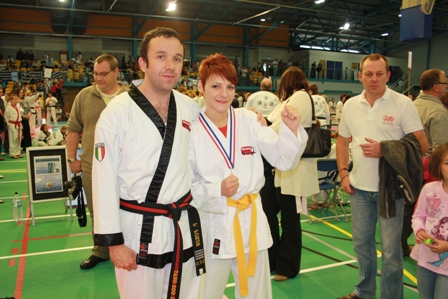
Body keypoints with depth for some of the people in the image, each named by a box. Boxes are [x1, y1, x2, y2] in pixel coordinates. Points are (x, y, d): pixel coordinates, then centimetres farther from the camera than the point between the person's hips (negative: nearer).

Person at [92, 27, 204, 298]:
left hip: (185, 223, 5)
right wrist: (113, 241, -11)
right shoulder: (118, 112, -13)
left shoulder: (189, 106, 2)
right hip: (138, 226, -4)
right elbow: (104, 180, -12)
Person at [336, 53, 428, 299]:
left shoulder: (403, 104, -8)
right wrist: (343, 173, 4)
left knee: (391, 249, 5)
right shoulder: (351, 105, 5)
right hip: (359, 187, 5)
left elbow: (421, 144, -9)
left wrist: (384, 150, -19)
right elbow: (342, 142, 14)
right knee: (362, 243, 17)